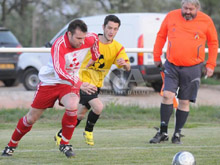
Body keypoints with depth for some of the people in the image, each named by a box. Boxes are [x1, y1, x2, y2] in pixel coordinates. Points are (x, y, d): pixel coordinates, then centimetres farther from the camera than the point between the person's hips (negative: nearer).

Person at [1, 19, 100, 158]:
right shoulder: (59, 45, -30)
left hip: (69, 83, 3)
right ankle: (11, 145, 27)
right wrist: (80, 84, -51)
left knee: (72, 106, -29)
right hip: (49, 82, -3)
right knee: (32, 118, 4)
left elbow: (95, 37, 15)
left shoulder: (88, 40, -13)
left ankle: (65, 144, -10)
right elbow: (60, 71, -42)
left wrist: (95, 58, 20)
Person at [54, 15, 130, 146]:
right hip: (83, 81, -5)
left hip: (97, 84, 5)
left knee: (81, 114, 10)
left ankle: (61, 135, 29)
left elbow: (128, 67, -16)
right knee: (98, 107, -22)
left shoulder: (118, 48, -6)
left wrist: (125, 63, -41)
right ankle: (88, 131, 2)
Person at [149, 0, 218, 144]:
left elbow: (213, 42, 9)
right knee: (167, 95, -11)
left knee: (184, 101, 2)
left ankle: (177, 134, 13)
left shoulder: (206, 21, -2)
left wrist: (210, 64, 4)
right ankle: (163, 132, -2)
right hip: (172, 65, 1)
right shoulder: (171, 17, 1)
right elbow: (161, 36, 13)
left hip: (193, 68, -1)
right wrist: (157, 57, 12)